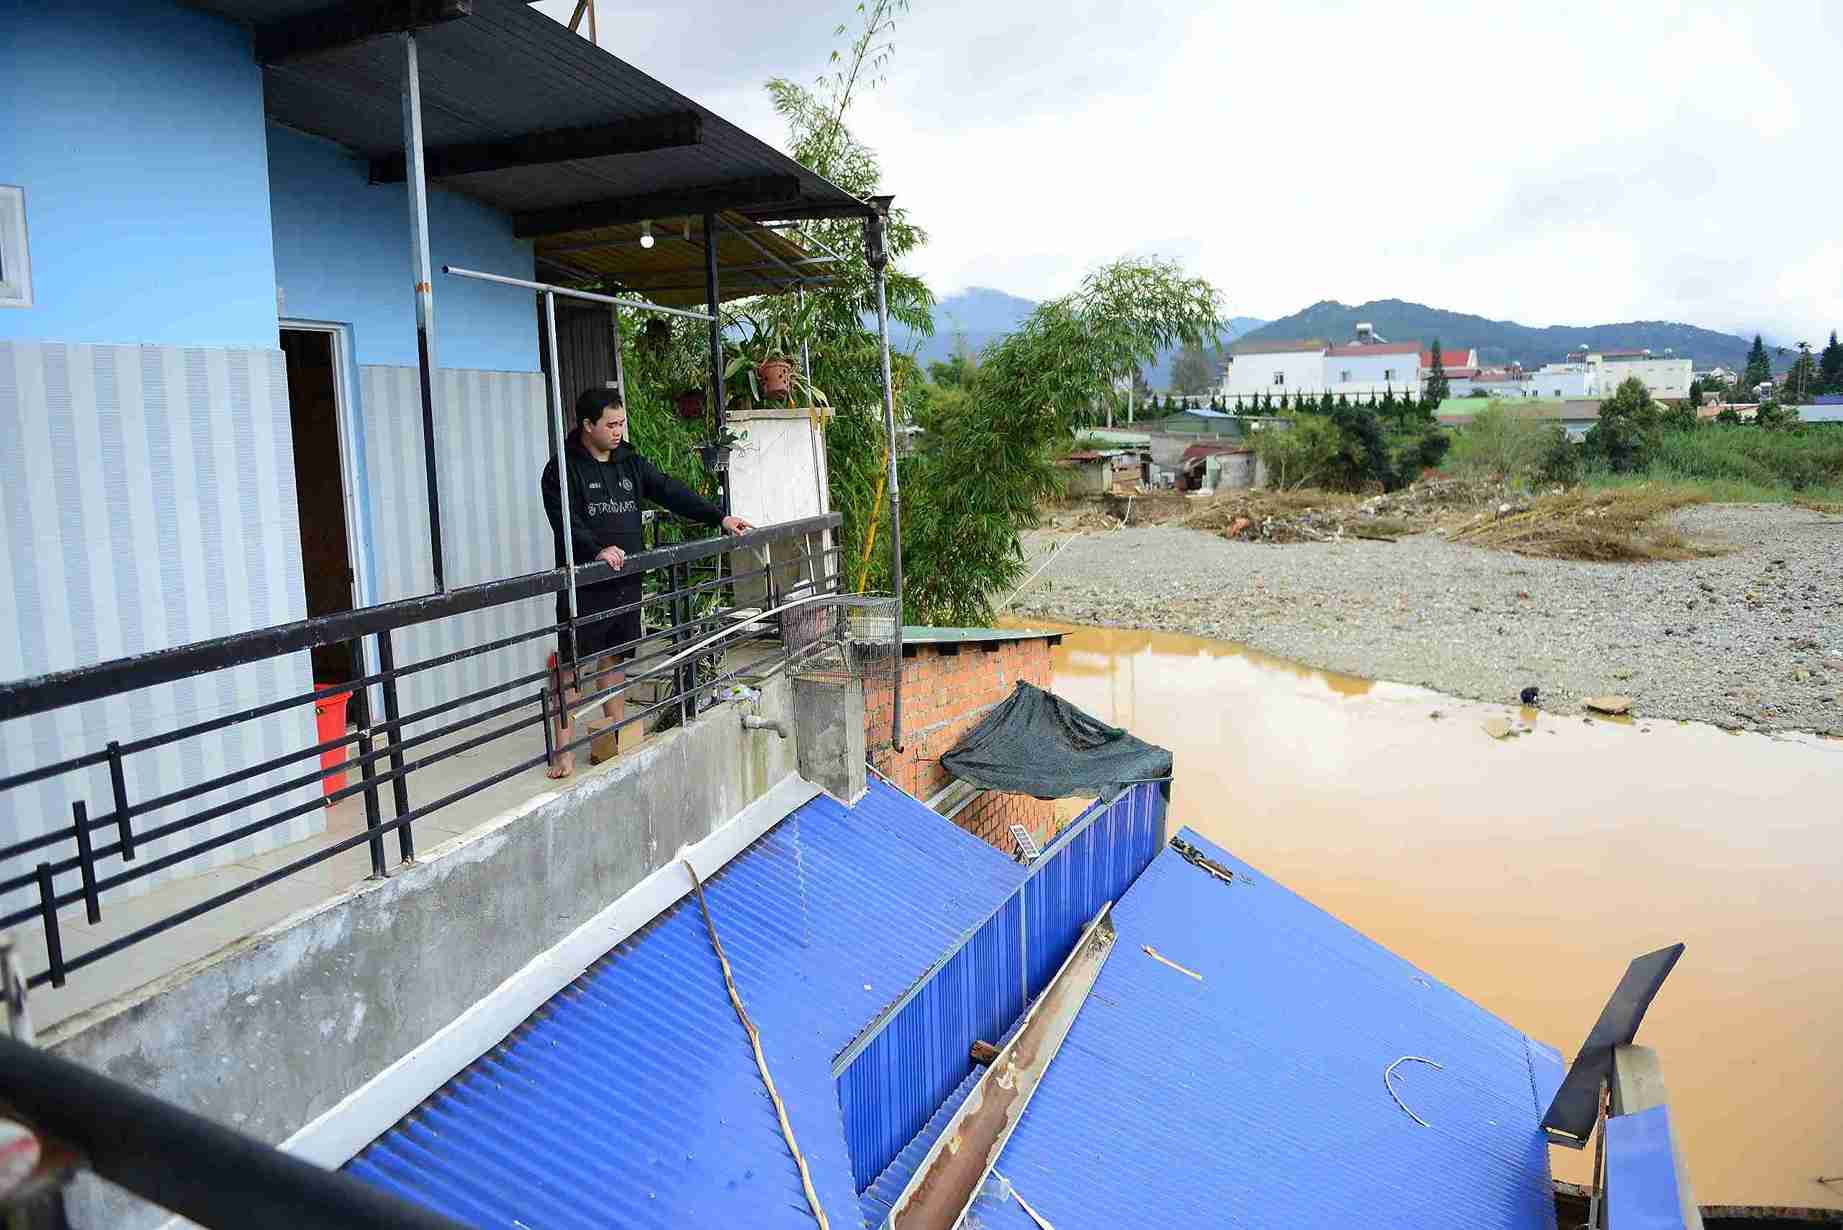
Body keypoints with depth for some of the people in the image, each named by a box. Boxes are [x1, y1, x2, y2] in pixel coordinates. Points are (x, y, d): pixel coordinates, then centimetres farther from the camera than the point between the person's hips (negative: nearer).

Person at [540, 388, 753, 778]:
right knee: (573, 664, -3)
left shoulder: (630, 462, 12)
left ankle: (617, 735, 22)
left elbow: (671, 491, 8)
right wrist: (597, 550, -35)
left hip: (626, 583, 6)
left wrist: (719, 518, 0)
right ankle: (563, 749, 2)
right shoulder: (564, 468, -6)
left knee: (614, 659, 14)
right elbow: (565, 521, -18)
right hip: (583, 587, -6)